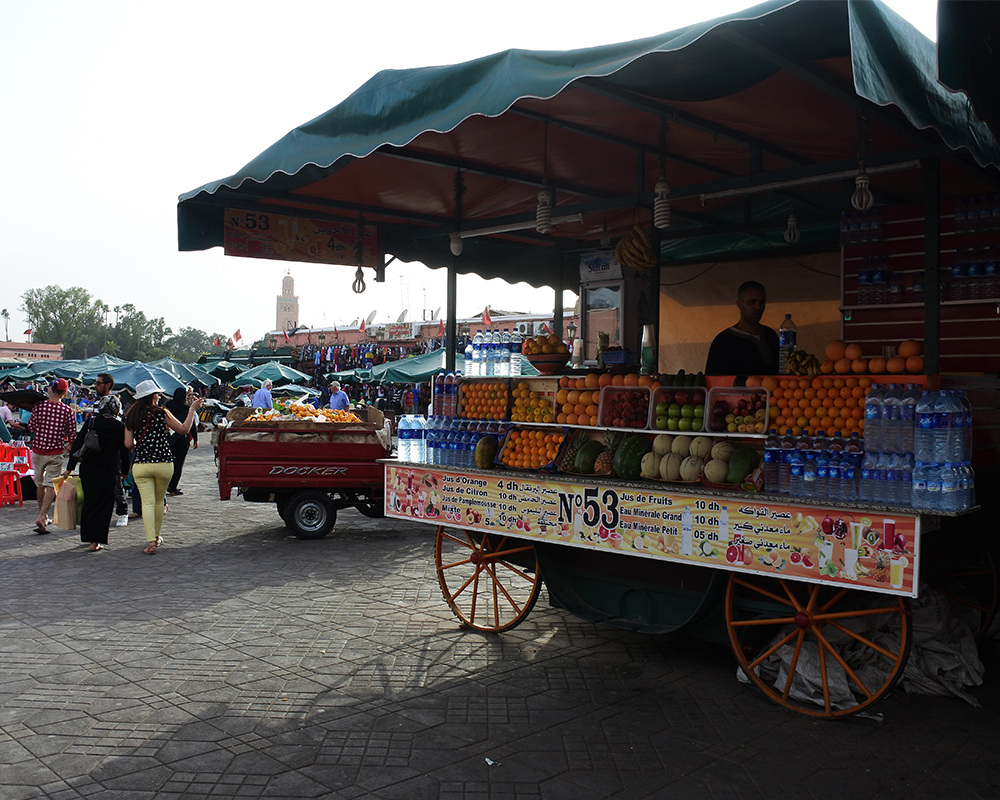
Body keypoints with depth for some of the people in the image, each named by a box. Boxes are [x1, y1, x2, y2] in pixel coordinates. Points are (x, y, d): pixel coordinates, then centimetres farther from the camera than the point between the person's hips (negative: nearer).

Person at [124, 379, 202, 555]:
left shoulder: (131, 417, 2)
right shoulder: (162, 413, -6)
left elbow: (128, 444, 2)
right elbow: (184, 429, 0)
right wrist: (192, 409, 9)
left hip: (141, 465, 1)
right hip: (163, 463, -1)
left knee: (148, 502, 0)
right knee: (159, 501, 18)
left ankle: (151, 541, -11)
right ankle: (156, 537, 32)